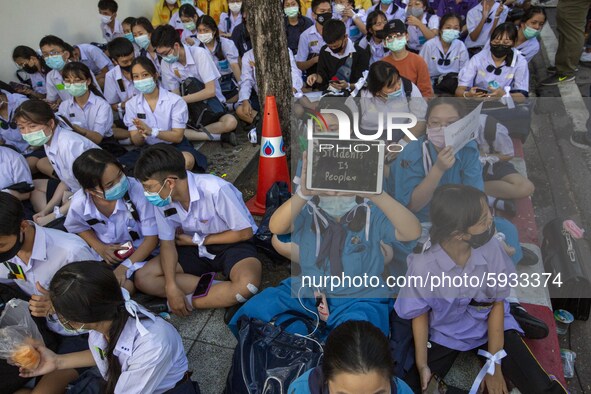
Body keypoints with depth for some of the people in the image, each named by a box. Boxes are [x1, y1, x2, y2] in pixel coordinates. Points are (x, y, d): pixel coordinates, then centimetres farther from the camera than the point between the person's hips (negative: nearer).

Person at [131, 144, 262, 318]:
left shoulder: (215, 190, -29)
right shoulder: (163, 200, -11)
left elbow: (245, 232, -18)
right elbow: (167, 244, -3)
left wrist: (197, 240, -12)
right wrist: (171, 286, -20)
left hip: (232, 244, -5)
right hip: (196, 249, 6)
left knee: (247, 284, -37)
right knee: (143, 278, -13)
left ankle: (188, 301, -15)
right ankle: (223, 293, -16)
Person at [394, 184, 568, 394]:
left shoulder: (491, 247, -23)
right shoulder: (423, 266, -29)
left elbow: (497, 304, -9)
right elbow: (420, 315, -9)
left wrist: (494, 365, -8)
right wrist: (422, 365, -10)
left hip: (492, 326, 2)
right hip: (445, 334, -1)